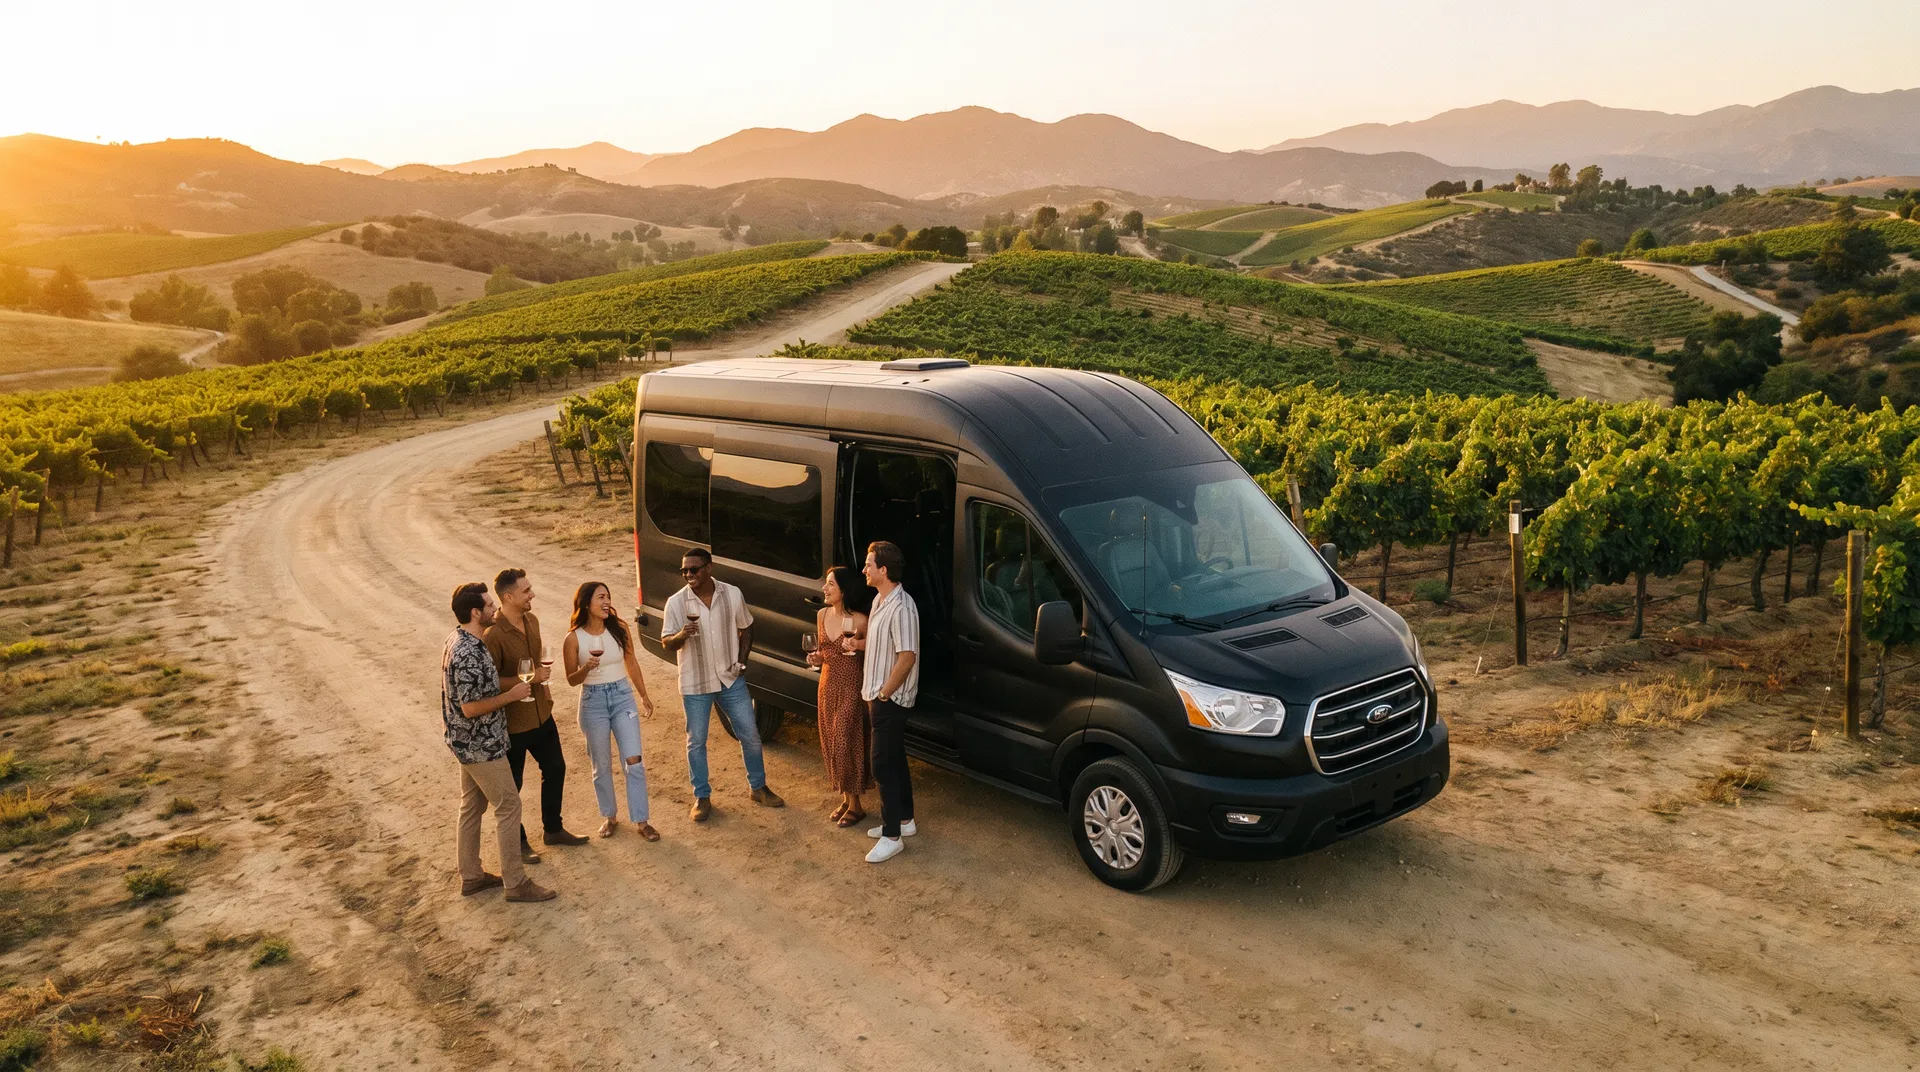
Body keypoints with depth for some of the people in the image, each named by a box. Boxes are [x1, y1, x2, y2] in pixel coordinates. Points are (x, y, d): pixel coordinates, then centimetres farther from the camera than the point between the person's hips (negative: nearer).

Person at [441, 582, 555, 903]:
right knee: (508, 806, -2)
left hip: (469, 743, 10)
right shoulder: (468, 654, -28)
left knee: (473, 806, 18)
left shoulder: (458, 641, 5)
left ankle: (471, 876, 29)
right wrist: (511, 695, -18)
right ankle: (516, 883, 6)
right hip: (481, 745, -10)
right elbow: (470, 708, -27)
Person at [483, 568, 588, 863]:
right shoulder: (493, 635, -25)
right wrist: (530, 678, -22)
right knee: (512, 784, 10)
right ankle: (518, 842, 28)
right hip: (513, 723, -8)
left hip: (541, 714, 8)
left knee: (555, 768, 20)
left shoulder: (531, 621, 1)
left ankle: (553, 829, 38)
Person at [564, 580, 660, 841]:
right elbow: (571, 680, -3)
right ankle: (608, 817, 28)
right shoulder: (574, 639, -9)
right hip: (593, 702, -1)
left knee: (633, 761, -3)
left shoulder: (620, 629, -3)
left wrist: (644, 695, 15)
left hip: (622, 697, 1)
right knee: (602, 765, 10)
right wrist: (587, 668, -24)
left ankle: (641, 821, 6)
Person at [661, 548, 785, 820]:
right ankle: (702, 797, 23)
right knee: (696, 742, 7)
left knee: (750, 735, 7)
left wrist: (742, 661, -2)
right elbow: (666, 643, -8)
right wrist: (682, 635, -30)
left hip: (731, 679, 1)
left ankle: (759, 788, 27)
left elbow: (745, 629, 8)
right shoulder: (676, 602, -10)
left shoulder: (732, 594, -6)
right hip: (695, 684, -1)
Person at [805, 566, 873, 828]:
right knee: (832, 745, 11)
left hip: (851, 688, -7)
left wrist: (859, 646, -26)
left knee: (847, 744, -2)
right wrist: (816, 658, -4)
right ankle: (844, 799, 25)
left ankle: (855, 805, 11)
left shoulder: (860, 621, -16)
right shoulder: (822, 615, 4)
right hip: (828, 686, 7)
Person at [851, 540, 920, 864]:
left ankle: (892, 836, 1)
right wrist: (859, 643, 1)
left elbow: (907, 656, -26)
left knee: (883, 765, -6)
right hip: (879, 695, 10)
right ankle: (904, 819, 30)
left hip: (891, 698, -10)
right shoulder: (879, 600, 8)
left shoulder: (901, 608, -24)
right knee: (895, 760, 18)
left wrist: (884, 692, -18)